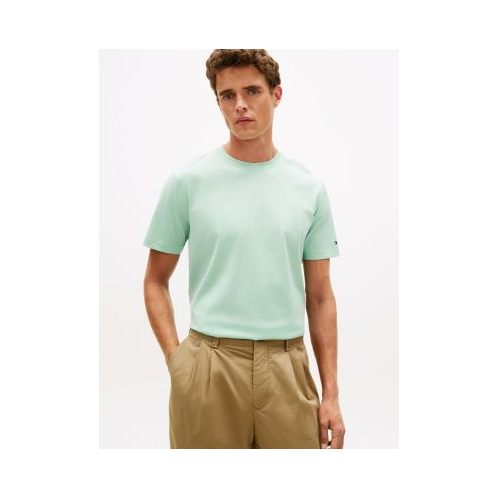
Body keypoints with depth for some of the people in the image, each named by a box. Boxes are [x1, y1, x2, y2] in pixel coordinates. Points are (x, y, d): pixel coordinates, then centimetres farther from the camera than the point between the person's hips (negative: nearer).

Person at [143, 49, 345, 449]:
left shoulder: (310, 189, 4)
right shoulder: (187, 182, -3)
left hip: (286, 370, 2)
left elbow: (320, 296, 6)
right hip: (209, 370, -2)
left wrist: (331, 392, 2)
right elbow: (156, 281, 4)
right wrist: (176, 358, -7)